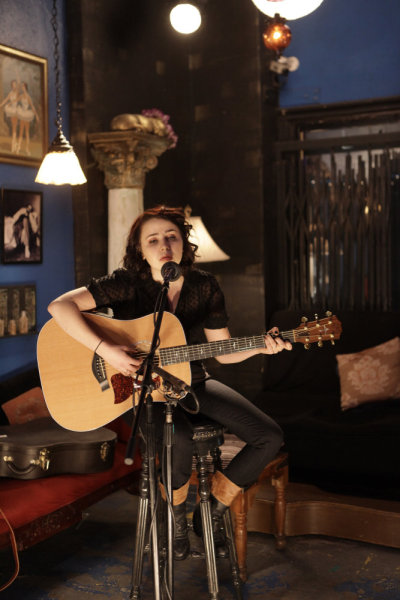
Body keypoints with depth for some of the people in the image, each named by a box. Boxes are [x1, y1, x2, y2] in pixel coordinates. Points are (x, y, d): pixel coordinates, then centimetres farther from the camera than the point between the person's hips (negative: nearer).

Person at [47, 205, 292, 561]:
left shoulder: (204, 286, -4)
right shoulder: (128, 284, -15)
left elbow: (223, 351, 2)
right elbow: (60, 305, -25)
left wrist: (259, 347, -17)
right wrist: (105, 350, -33)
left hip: (192, 383, 5)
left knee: (270, 438, -8)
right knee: (181, 443, -36)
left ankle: (214, 509, 11)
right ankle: (177, 517, -1)